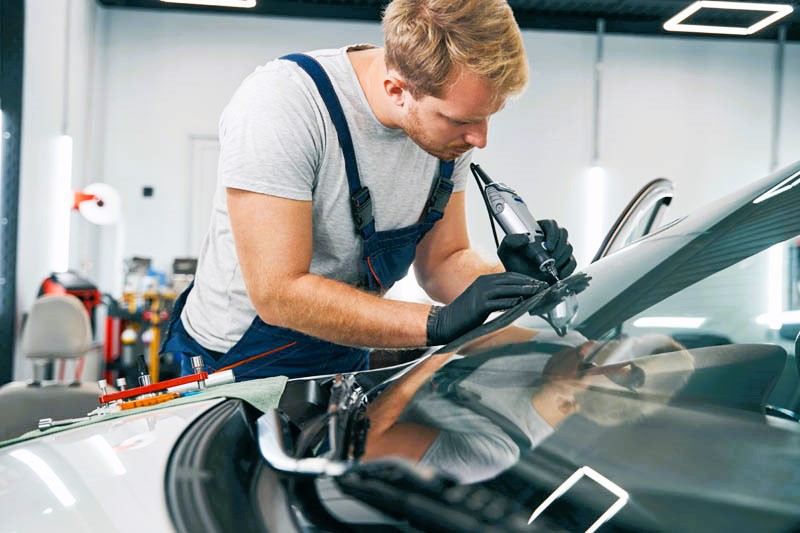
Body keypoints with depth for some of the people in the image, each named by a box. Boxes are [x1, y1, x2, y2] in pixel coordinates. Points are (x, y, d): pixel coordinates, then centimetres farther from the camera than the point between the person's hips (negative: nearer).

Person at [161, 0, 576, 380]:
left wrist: (514, 278, -18)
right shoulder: (280, 103, -27)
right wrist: (439, 322, -34)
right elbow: (277, 293, -29)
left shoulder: (450, 113, -7)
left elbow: (442, 261, 2)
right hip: (240, 365, -5)